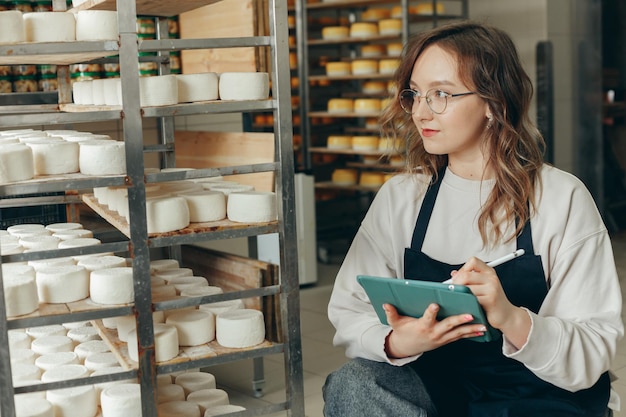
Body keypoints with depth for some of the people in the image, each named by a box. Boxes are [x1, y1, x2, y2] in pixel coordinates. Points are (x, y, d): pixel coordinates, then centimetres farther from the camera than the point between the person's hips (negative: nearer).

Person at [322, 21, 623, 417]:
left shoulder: (563, 199, -11)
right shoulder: (399, 197, 0)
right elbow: (349, 312, -3)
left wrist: (512, 320, -33)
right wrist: (397, 342, -26)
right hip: (434, 383, 4)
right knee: (349, 383, -25)